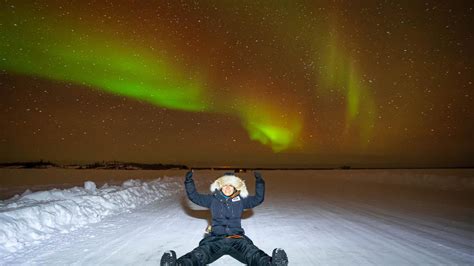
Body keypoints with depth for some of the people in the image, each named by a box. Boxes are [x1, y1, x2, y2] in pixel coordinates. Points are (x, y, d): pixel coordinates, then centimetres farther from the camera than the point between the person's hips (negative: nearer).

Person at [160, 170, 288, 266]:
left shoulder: (241, 200, 18)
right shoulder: (213, 199, 17)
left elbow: (258, 199, 17)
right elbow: (194, 196, 17)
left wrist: (259, 182, 5)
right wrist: (189, 181, 6)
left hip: (237, 238, 1)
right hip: (215, 237, 0)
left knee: (253, 254, -32)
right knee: (199, 255, -32)